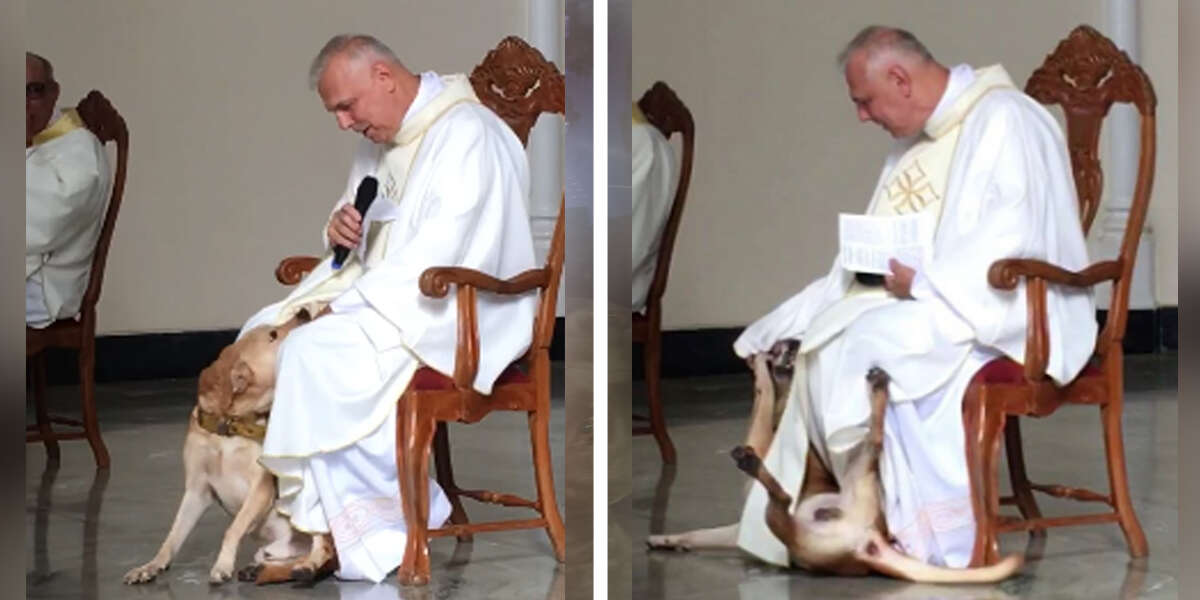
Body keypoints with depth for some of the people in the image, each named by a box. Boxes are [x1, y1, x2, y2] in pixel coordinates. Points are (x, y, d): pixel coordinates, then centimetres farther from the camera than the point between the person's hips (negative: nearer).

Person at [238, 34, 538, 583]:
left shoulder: (466, 137, -20)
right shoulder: (381, 138, 9)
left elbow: (434, 261, -26)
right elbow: (365, 229, 22)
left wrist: (345, 306, -22)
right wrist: (341, 225, -4)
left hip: (454, 310, -10)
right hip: (380, 294, 10)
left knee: (314, 354, -26)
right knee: (262, 333, -3)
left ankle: (371, 531, -15)